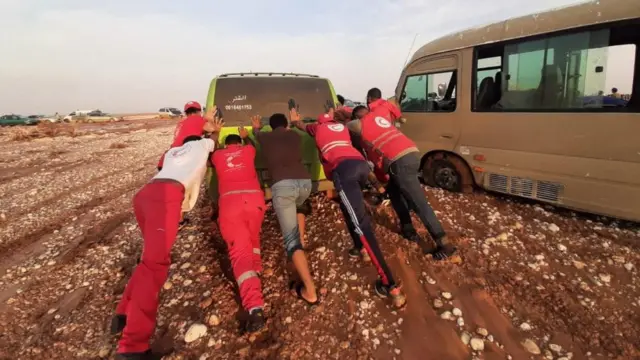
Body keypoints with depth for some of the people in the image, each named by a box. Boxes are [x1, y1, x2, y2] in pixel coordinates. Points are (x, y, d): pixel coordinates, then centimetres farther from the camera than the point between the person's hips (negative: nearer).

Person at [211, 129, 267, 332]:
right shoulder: (248, 150, 26)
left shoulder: (217, 155, 25)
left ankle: (255, 308, -29)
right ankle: (256, 268, 10)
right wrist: (246, 135, 70)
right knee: (252, 236, 32)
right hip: (254, 197, 2)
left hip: (229, 200, -1)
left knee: (239, 251, -12)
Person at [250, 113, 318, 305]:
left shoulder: (265, 137, 24)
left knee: (291, 240, -5)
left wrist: (256, 127, 73)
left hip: (282, 185, -3)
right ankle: (302, 240, 31)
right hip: (305, 181, 3)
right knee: (299, 207, 41)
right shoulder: (295, 135, 26)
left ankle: (309, 290, -16)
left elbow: (257, 132, 49)